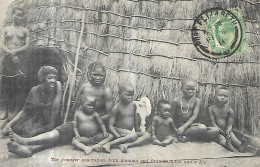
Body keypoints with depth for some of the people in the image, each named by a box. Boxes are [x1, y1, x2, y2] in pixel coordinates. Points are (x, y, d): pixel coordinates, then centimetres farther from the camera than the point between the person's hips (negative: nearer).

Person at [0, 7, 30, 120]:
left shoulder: (25, 31, 10)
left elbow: (27, 46, 0)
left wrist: (15, 51, -14)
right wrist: (10, 53, -13)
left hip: (20, 59, -1)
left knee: (19, 84, -5)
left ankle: (16, 111, 0)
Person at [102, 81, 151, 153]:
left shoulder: (133, 105, 5)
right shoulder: (117, 107, -11)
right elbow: (111, 126, -13)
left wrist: (137, 132, 21)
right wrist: (118, 136, -27)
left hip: (130, 132, 6)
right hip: (119, 131, -6)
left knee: (147, 135, -15)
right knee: (133, 136, -35)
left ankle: (126, 145, -30)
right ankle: (109, 144, -29)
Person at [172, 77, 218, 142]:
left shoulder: (196, 100, 2)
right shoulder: (176, 100, -2)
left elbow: (194, 116, -7)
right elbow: (173, 116, 2)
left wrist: (184, 127, -19)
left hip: (190, 124, 5)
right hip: (179, 125, -5)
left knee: (215, 130, -16)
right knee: (203, 128, -31)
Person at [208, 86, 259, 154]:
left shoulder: (229, 110, -2)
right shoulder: (211, 109, -8)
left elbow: (229, 124, -3)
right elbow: (213, 123, -10)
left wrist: (228, 131, -25)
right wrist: (221, 131, -21)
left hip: (226, 130, 2)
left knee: (233, 138, -25)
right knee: (221, 139, -30)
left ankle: (241, 146, -53)